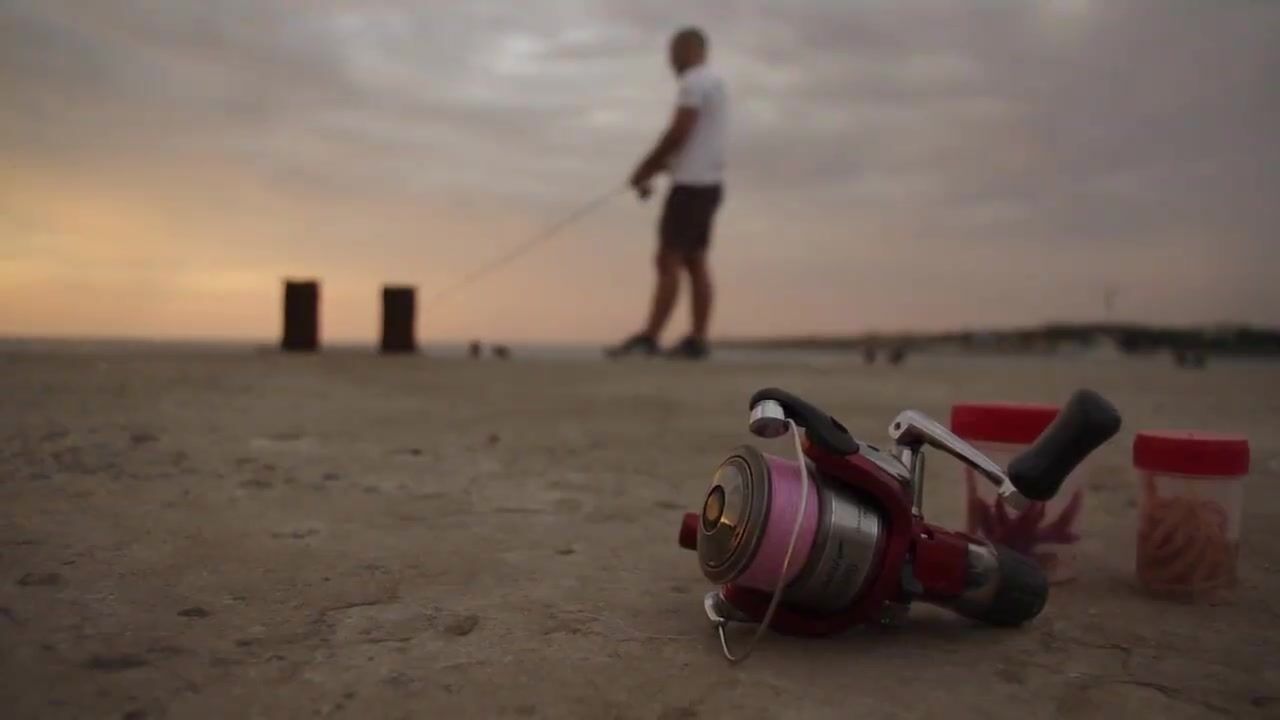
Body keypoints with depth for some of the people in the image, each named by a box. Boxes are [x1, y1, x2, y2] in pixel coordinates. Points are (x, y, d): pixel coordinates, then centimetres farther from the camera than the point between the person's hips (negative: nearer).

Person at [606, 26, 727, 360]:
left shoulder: (693, 82, -9)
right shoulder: (715, 82, 21)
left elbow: (678, 133, -18)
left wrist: (645, 169, -8)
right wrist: (653, 170, 18)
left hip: (691, 183, -10)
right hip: (708, 182, 10)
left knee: (669, 260, -12)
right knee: (695, 261, 7)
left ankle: (649, 337, -13)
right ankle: (696, 339, 6)